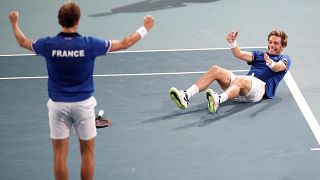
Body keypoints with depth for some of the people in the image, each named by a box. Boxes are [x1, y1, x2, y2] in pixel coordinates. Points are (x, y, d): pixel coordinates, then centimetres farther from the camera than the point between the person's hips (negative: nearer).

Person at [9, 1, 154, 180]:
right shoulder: (89, 44, -14)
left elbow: (23, 41, 11)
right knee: (87, 153, 12)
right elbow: (125, 43, -3)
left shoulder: (48, 44, -11)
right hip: (83, 104, -1)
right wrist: (145, 28, 12)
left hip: (58, 105, 1)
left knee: (60, 155, 8)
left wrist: (14, 23, 31)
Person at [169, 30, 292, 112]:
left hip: (261, 86, -6)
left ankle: (218, 100, -71)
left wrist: (271, 63, -33)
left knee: (240, 80, -40)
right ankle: (186, 96, -32)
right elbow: (240, 54, 16)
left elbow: (278, 67, -9)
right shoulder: (259, 55, 35)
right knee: (215, 70, -15)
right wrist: (232, 43, -4)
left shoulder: (285, 59, 19)